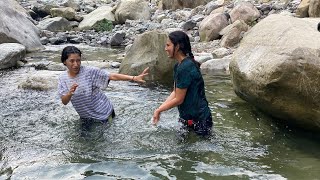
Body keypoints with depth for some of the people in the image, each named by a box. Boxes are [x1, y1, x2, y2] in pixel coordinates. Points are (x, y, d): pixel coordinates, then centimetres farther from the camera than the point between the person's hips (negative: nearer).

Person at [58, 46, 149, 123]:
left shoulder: (89, 71, -22)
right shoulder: (62, 78, -9)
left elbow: (113, 76, -28)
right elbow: (64, 102, -11)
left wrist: (134, 78, -38)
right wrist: (70, 93, -34)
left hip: (102, 114, -4)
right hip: (85, 117, 4)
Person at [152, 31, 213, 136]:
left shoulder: (185, 68, -25)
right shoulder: (178, 66, 5)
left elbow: (178, 99, -21)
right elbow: (175, 92, 7)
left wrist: (159, 110, -9)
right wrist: (159, 109, -1)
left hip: (198, 120, -9)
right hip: (188, 117, 9)